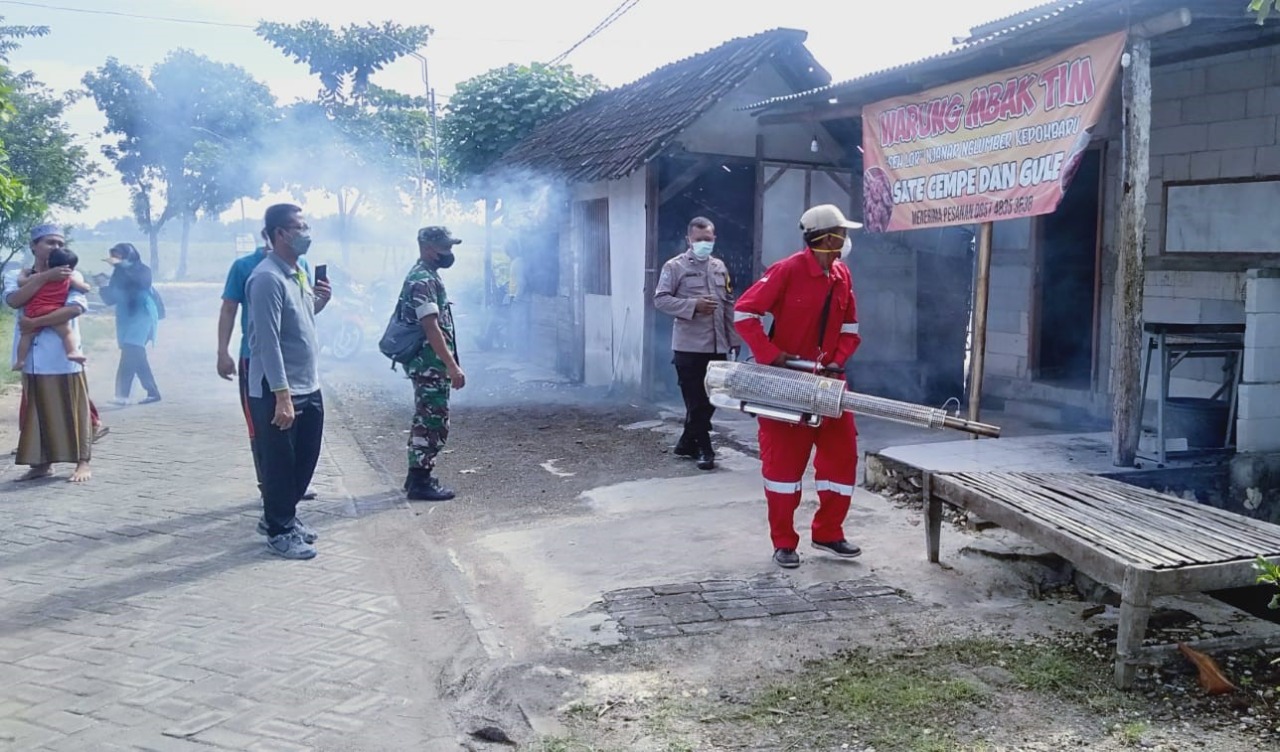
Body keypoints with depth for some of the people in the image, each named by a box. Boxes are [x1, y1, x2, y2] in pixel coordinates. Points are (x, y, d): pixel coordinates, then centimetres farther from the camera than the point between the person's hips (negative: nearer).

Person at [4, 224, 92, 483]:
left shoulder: (69, 276, -1)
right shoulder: (16, 276, 8)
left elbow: (76, 308, -18)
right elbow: (13, 300, -13)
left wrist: (35, 323, -19)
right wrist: (45, 277, -19)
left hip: (63, 357, -3)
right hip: (32, 358, 4)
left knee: (71, 411, 1)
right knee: (36, 412, 10)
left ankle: (82, 463, 7)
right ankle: (42, 463, 20)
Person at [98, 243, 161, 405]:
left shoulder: (143, 270, -5)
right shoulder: (118, 274, 9)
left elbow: (141, 280, -29)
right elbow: (110, 299, 8)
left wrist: (121, 265, -33)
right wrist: (103, 286, -12)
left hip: (141, 316, -6)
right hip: (125, 318, 7)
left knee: (130, 354, -18)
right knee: (136, 356, 6)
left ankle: (123, 394, -21)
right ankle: (153, 392, 14)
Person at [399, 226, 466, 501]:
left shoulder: (427, 276, 15)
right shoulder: (423, 280, -18)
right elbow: (431, 328, -23)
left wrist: (448, 364, 22)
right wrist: (453, 366, -24)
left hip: (429, 363, 11)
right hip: (430, 364, -11)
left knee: (425, 420, 15)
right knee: (434, 422, -5)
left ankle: (418, 475, 23)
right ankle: (420, 482, 0)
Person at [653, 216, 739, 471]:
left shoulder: (720, 267, 14)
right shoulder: (675, 266, -3)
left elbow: (729, 305, 16)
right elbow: (660, 299, -8)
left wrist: (734, 339, 12)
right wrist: (692, 305, -19)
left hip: (717, 345, 6)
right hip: (689, 346, -6)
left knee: (711, 398, 11)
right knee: (696, 401, -2)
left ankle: (687, 442, 25)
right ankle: (704, 449, 7)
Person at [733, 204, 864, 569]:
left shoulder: (842, 276, 5)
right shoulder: (788, 270, -16)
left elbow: (850, 328, 12)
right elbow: (744, 312, -18)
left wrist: (837, 362, -4)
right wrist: (771, 356, -23)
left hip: (826, 380, 7)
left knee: (842, 454, 6)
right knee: (784, 460, 2)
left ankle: (828, 533, 21)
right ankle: (784, 542, 12)